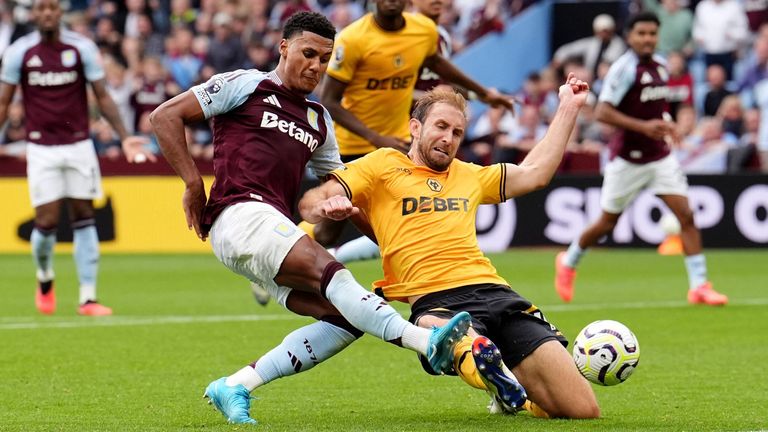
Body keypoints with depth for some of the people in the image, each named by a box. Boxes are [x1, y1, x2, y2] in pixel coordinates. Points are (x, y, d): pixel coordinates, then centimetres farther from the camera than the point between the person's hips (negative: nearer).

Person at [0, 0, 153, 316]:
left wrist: (125, 137, -5)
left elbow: (102, 97, 3)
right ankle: (44, 278, 24)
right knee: (46, 222, -6)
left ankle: (87, 298, 3)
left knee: (84, 219, -1)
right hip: (41, 150, -1)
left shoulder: (82, 48, -2)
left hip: (78, 145, 1)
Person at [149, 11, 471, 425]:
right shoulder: (245, 85, 7)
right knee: (329, 271, -29)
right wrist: (193, 184, -3)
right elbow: (165, 116, 3)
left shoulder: (319, 119, 26)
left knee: (346, 317, -10)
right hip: (240, 215, -8)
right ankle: (427, 342, -42)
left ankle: (235, 386, -7)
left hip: (275, 228, 8)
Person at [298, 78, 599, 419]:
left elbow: (535, 172, 35)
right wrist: (325, 206, -18)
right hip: (435, 300, -6)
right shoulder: (383, 165, 15)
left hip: (493, 291, 6)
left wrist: (568, 108, 35)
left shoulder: (469, 176, 31)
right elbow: (310, 203, 7)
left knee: (583, 409, -8)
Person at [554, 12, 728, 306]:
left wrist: (665, 125, 9)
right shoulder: (624, 68, -17)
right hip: (628, 158, -6)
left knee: (686, 216, -8)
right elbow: (603, 112, -23)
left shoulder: (659, 65, 6)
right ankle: (568, 262, 34)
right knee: (607, 223, 8)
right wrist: (643, 126, -29)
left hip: (660, 156, 6)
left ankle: (699, 286, -7)